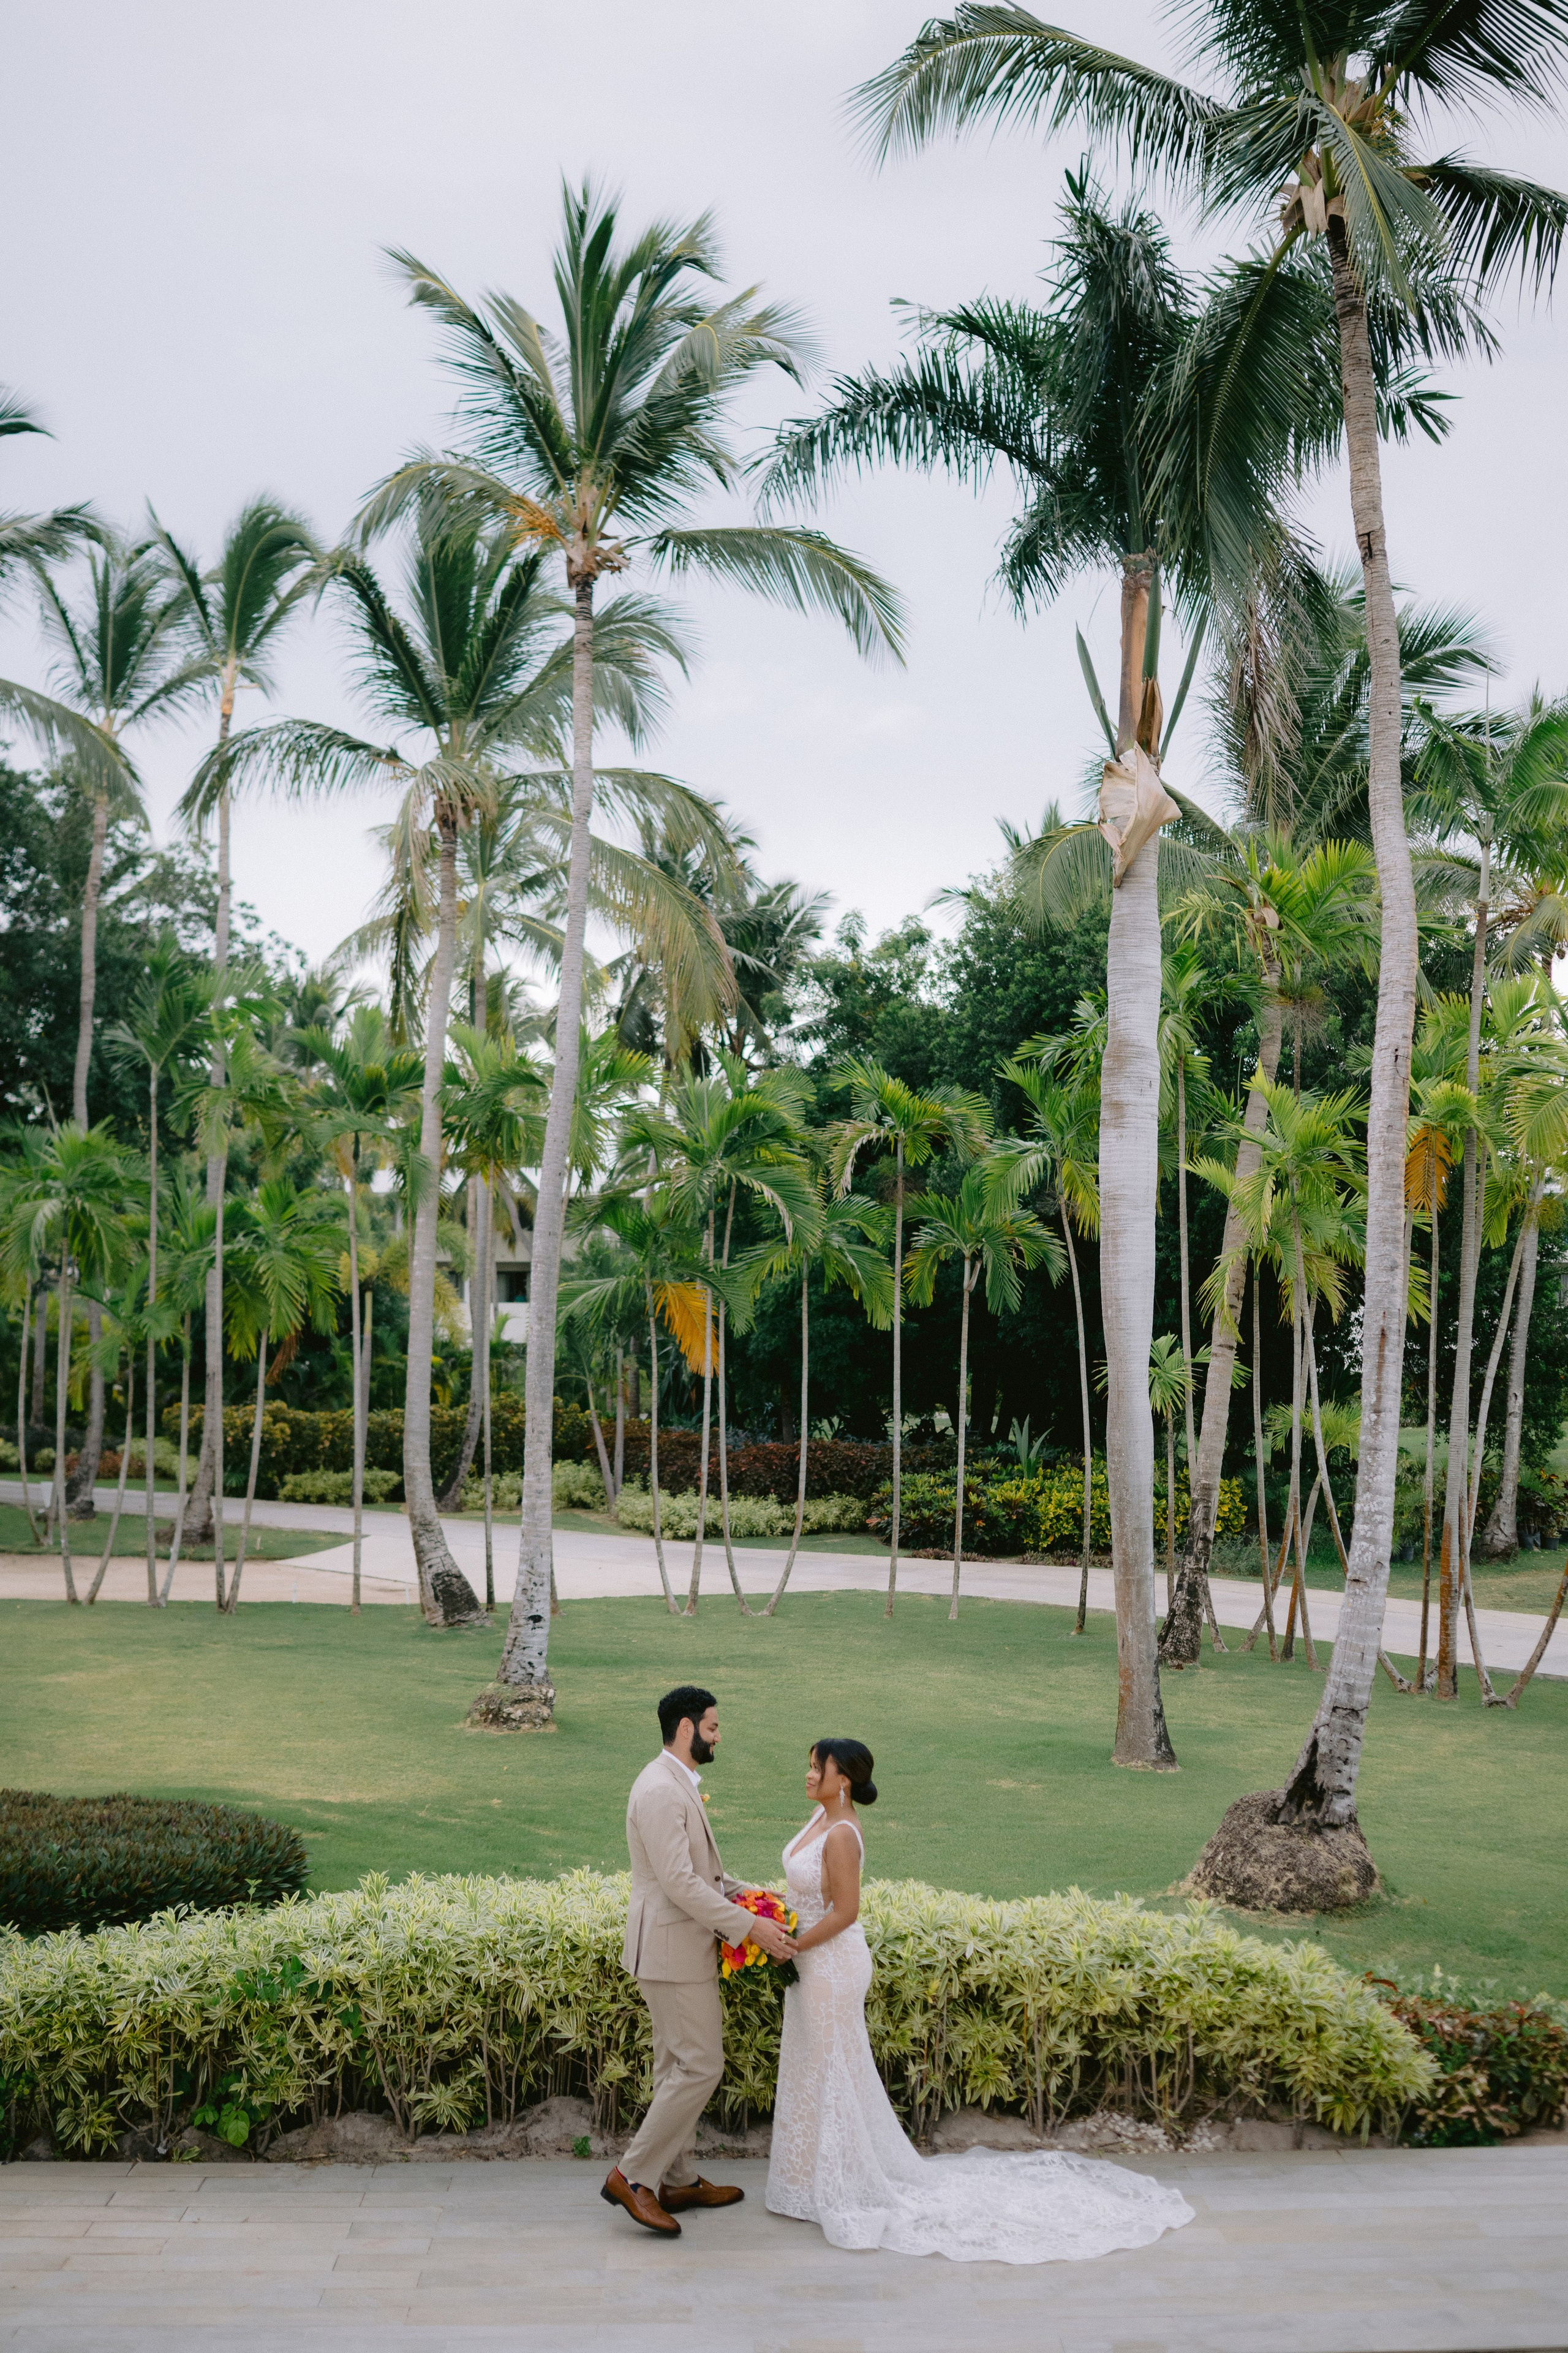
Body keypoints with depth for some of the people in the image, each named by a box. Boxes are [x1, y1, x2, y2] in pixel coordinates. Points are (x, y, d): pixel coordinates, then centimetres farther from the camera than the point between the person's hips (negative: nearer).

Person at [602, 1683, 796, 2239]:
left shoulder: (679, 1785, 12)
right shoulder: (661, 1791, -22)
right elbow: (679, 1883, -26)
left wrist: (743, 1893, 8)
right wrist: (749, 1927, -24)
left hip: (684, 1947, 10)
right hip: (672, 1949, -10)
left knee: (678, 2066, 16)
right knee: (701, 2066, -7)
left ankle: (677, 2181, 25)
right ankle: (634, 2176, 1)